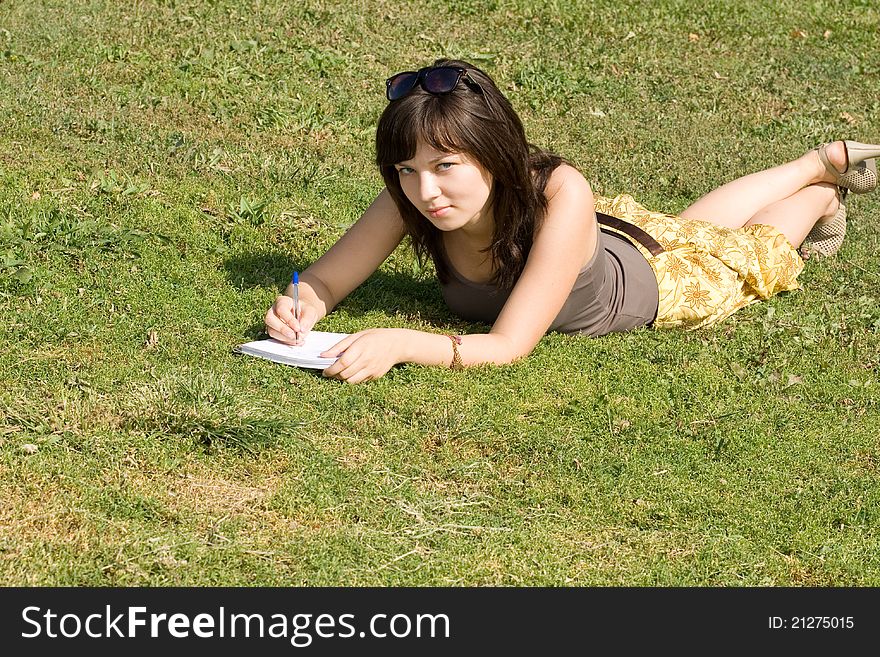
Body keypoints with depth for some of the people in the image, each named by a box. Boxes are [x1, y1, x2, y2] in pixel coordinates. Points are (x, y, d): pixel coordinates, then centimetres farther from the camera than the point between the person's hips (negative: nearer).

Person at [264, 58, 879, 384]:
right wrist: (300, 307, -51)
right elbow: (326, 279, -28)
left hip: (654, 277, -4)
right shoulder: (414, 198, -37)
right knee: (697, 221, 34)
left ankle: (823, 189, 60)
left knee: (750, 250, 29)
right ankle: (822, 161, 60)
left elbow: (511, 345, -50)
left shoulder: (560, 195, -49)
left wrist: (401, 344, -64)